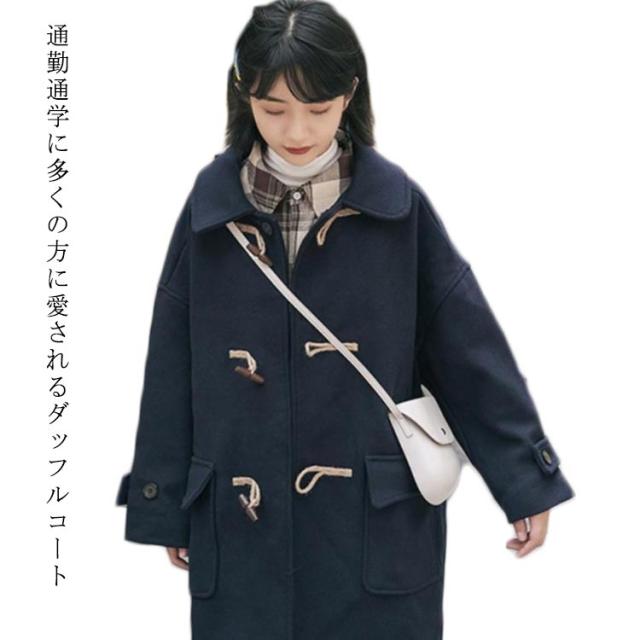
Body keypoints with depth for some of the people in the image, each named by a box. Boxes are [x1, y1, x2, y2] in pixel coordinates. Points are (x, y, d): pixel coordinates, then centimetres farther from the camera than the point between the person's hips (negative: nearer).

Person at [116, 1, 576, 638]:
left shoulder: (396, 203, -6)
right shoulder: (212, 202, -2)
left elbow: (471, 352, -1)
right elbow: (173, 366, 4)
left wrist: (528, 481, 0)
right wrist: (165, 507, 7)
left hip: (377, 528, -1)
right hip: (241, 530, 2)